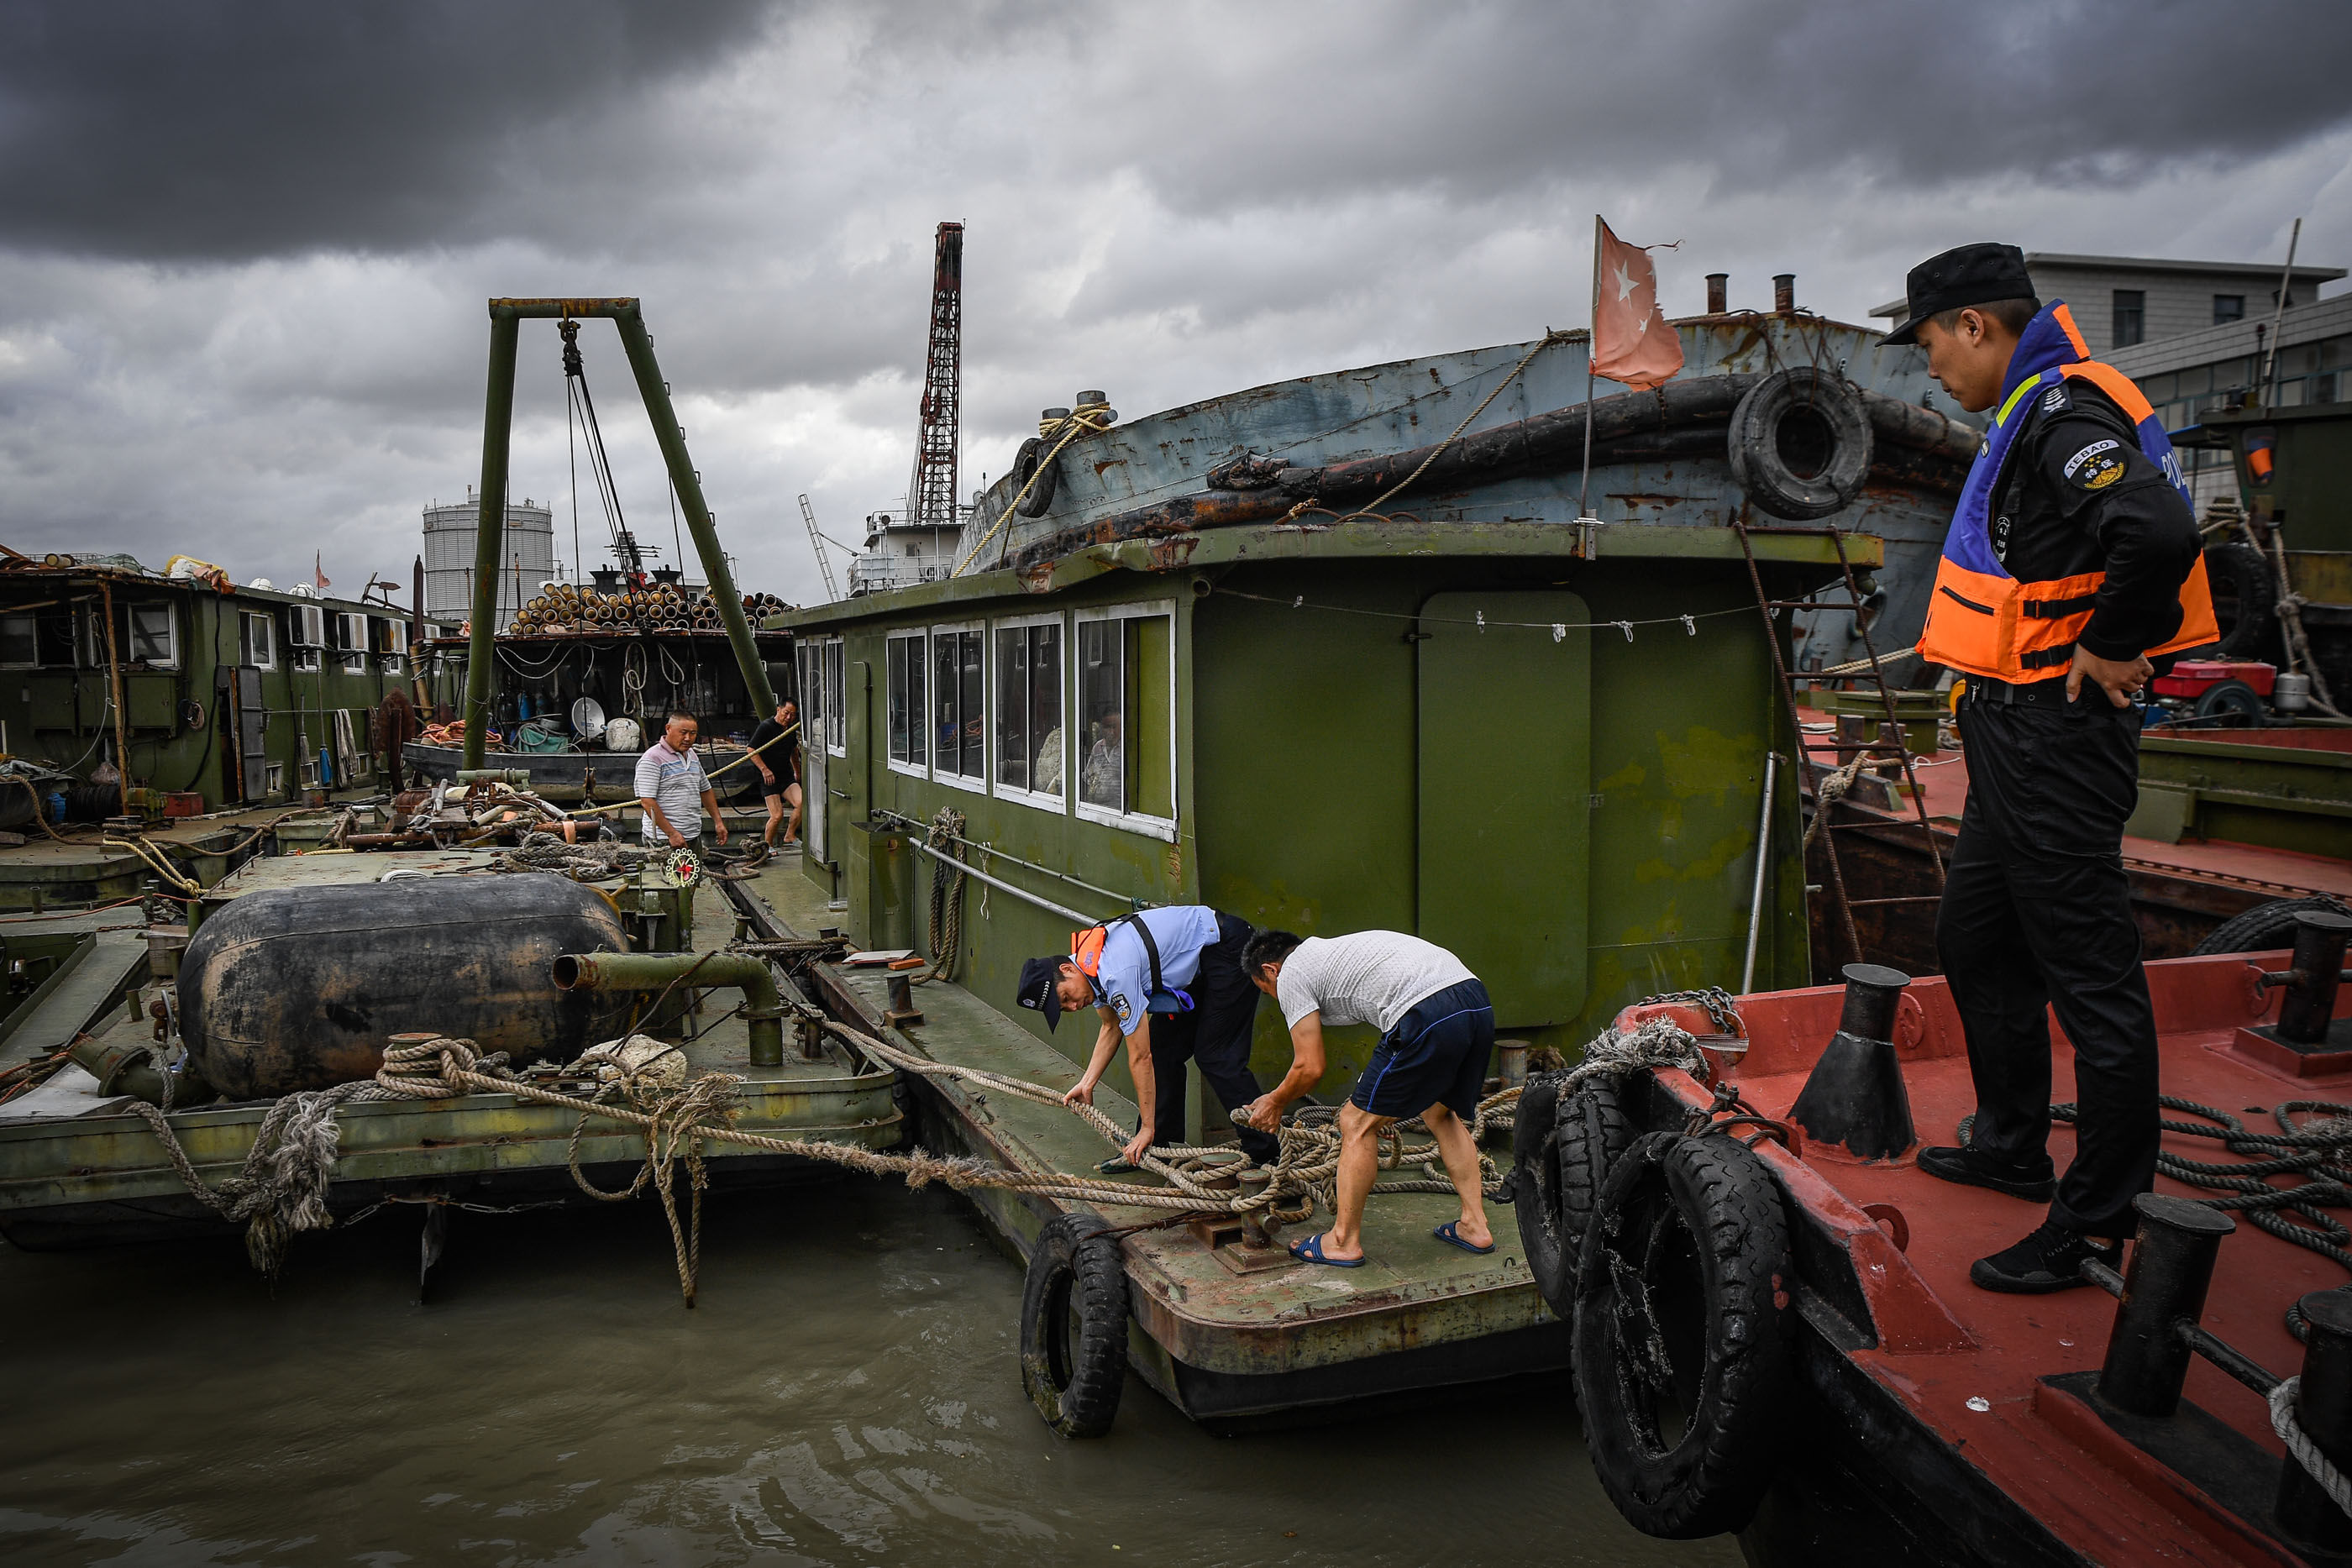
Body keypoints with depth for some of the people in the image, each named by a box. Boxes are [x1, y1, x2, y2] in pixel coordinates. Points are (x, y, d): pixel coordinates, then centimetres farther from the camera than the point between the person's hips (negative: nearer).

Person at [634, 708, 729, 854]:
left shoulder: (692, 755, 15)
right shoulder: (653, 759, -11)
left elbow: (705, 791, 25)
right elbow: (647, 802, -17)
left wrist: (718, 822, 17)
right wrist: (671, 833, -20)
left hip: (694, 837, 8)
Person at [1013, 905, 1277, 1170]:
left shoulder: (1115, 974, -29)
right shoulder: (1089, 967, -1)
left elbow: (1141, 1057, -24)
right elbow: (1111, 1028, 15)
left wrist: (1147, 1128, -18)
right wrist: (1086, 1084, 8)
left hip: (1225, 947, -10)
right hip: (1198, 966, 10)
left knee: (1215, 1055, -13)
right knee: (1164, 1050, 6)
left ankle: (1264, 1154, -11)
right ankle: (1160, 1146, 12)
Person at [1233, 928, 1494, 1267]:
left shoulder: (1290, 975, 10)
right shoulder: (1335, 951, 36)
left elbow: (1310, 1067, 7)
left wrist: (1274, 1102, 28)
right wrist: (1385, 1102, 49)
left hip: (1429, 1017, -9)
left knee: (1357, 1123, 7)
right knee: (1439, 1114, 30)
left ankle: (1343, 1242, 17)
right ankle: (1475, 1226, 30)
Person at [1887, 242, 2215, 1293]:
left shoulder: (2064, 412, -18)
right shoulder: (2032, 413, 15)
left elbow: (2157, 532, -35)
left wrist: (2108, 650, -22)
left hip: (2057, 740, -11)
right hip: (2016, 734, 11)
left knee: (2092, 981, -3)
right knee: (1977, 941, 21)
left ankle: (2098, 1227, 8)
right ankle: (2013, 1147, 37)